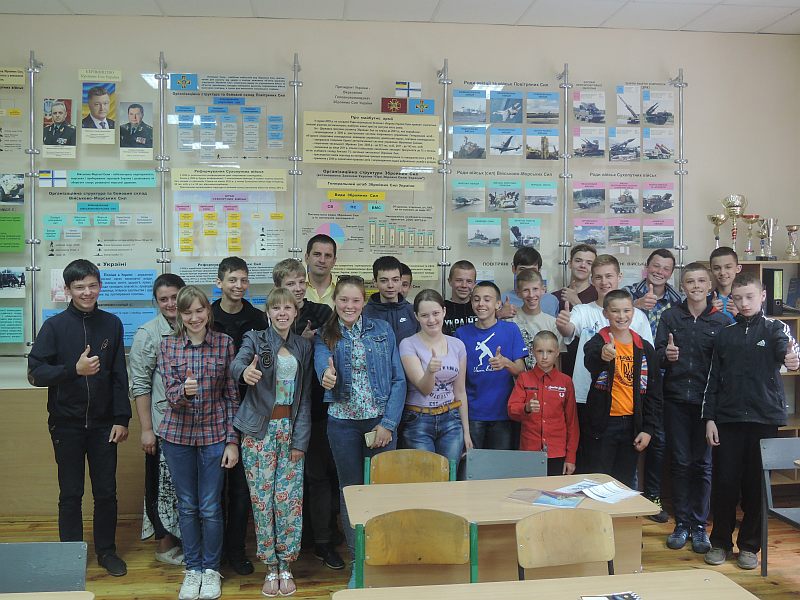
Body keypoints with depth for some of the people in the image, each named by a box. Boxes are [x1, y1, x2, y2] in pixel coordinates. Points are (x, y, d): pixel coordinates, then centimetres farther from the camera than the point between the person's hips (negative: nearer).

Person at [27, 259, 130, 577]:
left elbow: (120, 376, 2)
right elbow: (35, 373, -8)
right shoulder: (54, 326, -4)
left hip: (104, 424, 1)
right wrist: (74, 369, -23)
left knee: (106, 492, 9)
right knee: (70, 493, 9)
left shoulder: (112, 324, 1)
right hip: (66, 424, -1)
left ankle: (106, 550, 25)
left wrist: (121, 418, -2)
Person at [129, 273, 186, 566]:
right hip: (163, 424, -4)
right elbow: (140, 385, -9)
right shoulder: (148, 333, -8)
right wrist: (146, 429, -12)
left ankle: (185, 538, 30)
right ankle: (165, 544, 23)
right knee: (164, 483, 6)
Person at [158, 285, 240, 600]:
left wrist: (232, 441, -5)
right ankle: (193, 568, 29)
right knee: (187, 505, 12)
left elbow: (232, 395, -2)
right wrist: (184, 391, -30)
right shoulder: (168, 345, -2)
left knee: (210, 507, 5)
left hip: (214, 434, -1)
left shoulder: (224, 343, -4)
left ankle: (212, 569, 25)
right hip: (178, 434, 1)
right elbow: (170, 393, -6)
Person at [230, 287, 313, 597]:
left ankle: (286, 566, 16)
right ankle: (270, 567, 16)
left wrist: (300, 439, -1)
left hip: (291, 429, 2)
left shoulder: (304, 346, 8)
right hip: (259, 430, -2)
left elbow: (305, 397, 6)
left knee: (289, 499, 0)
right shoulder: (255, 339, 0)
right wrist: (245, 372, -48)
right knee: (262, 499, 2)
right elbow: (236, 363, -23)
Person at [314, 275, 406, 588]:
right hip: (343, 424, 0)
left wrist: (388, 423, -8)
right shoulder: (324, 337, 2)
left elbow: (398, 380, -1)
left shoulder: (382, 330, 1)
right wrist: (327, 377, -43)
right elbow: (322, 366, -19)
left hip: (382, 421, 0)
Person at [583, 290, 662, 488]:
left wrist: (648, 429, 1)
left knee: (625, 483, 12)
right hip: (603, 424, -4)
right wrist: (602, 356, -55)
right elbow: (590, 362, -32)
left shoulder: (645, 348, 6)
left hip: (632, 424, 4)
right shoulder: (597, 342, -6)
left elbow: (654, 393, 8)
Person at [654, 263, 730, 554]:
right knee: (680, 462, 6)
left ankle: (699, 524, 18)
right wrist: (666, 355, -17)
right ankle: (681, 523, 17)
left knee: (703, 463, 5)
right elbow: (657, 355, 5)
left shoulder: (722, 321, 3)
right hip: (676, 399, 1)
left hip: (707, 401, 0)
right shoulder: (669, 317, 5)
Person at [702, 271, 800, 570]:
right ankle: (720, 542, 19)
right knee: (724, 482, 3)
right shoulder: (725, 335, 9)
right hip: (727, 419, 2)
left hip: (764, 419, -1)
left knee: (756, 484, 5)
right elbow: (714, 379, 9)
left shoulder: (776, 329, 3)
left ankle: (749, 545, 20)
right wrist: (709, 418, 3)